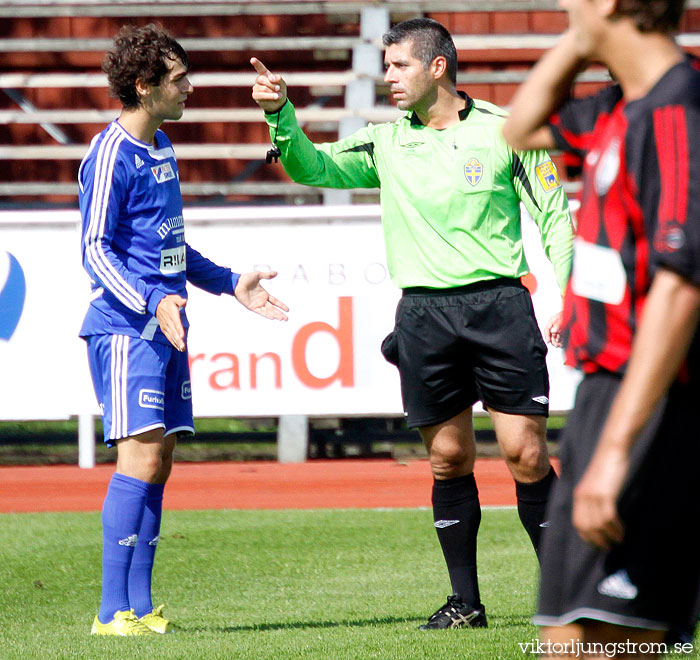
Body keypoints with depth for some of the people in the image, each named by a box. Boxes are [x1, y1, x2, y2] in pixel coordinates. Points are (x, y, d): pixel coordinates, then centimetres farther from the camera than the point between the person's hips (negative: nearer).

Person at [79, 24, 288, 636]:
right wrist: (152, 302, -26)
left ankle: (140, 606, 9)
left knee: (159, 461, 6)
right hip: (127, 327, -9)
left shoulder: (161, 148, 17)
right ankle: (114, 610, -13)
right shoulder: (111, 155, -11)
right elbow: (95, 249, -15)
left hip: (165, 327, 9)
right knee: (141, 456, -14)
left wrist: (230, 284, 26)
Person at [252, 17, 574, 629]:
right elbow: (313, 167, 5)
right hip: (423, 313, 3)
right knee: (449, 458, 5)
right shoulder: (386, 141, 9)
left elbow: (554, 216, 4)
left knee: (525, 451, -7)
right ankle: (466, 601, 13)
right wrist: (280, 115, -13)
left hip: (497, 304, -3)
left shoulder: (504, 130, 1)